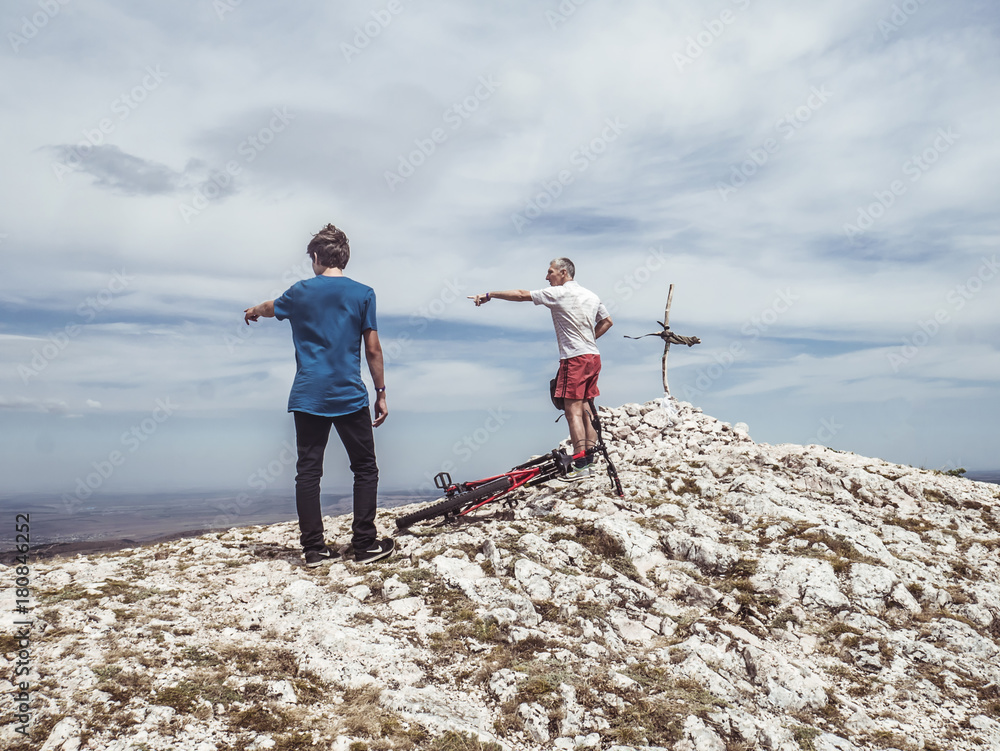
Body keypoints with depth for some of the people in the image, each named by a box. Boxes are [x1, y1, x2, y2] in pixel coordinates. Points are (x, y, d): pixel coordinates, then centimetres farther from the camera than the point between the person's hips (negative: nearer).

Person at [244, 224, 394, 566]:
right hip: (350, 397, -2)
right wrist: (381, 392, 7)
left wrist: (252, 311, 51)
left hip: (307, 397, 2)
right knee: (365, 469, 8)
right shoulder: (362, 293, -1)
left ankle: (314, 549, 9)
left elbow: (270, 307, 27)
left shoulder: (301, 291, 5)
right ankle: (365, 544, 7)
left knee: (308, 471, 6)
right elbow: (373, 349, -2)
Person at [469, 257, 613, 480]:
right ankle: (589, 461, 13)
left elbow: (521, 295, -4)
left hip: (574, 358, -8)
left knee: (573, 411, -7)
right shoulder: (591, 296, 14)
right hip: (593, 356, 8)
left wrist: (488, 295, 3)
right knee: (585, 409, 11)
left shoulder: (558, 293, -7)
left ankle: (581, 466, -10)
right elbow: (607, 322, 24)